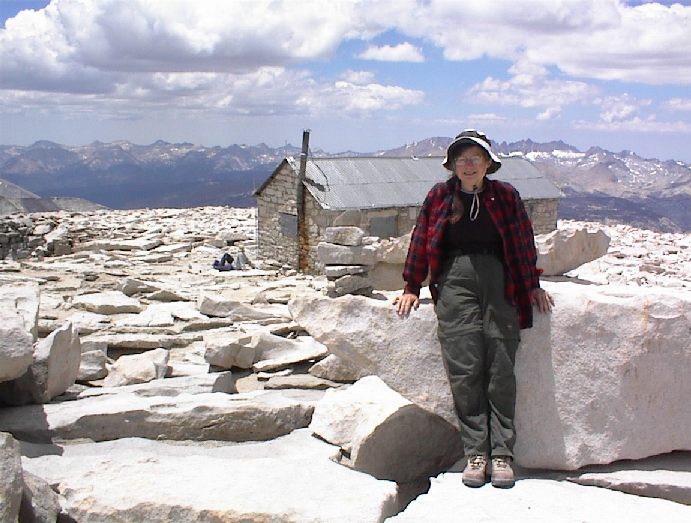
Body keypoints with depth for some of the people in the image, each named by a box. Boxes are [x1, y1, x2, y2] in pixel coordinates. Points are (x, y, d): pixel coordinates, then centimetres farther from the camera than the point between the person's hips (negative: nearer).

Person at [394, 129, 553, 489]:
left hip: (499, 280, 0)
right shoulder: (439, 196, 10)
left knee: (500, 368, -4)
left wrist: (533, 285, 12)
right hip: (454, 280, 0)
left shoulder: (505, 196, 9)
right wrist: (411, 287, 10)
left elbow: (524, 242, 13)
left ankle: (502, 454, 2)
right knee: (464, 368, -6)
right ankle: (475, 453, -1)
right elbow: (421, 241, 12)